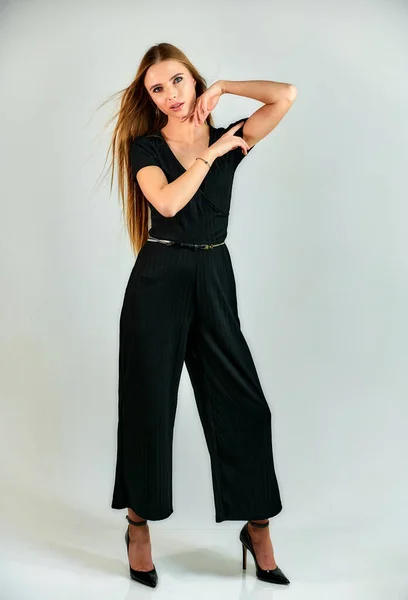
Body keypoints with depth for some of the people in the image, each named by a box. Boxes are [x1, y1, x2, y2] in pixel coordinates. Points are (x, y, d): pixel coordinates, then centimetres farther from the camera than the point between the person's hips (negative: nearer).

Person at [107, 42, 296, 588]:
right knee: (148, 406, 6)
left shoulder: (230, 140, 8)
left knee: (242, 403, 1)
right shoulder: (145, 147, 2)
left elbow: (286, 95, -6)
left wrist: (221, 88, 1)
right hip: (158, 280, -2)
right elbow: (168, 202, -18)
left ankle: (258, 528, 16)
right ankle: (139, 527, 24)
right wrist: (211, 153, -9)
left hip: (214, 278, 2)